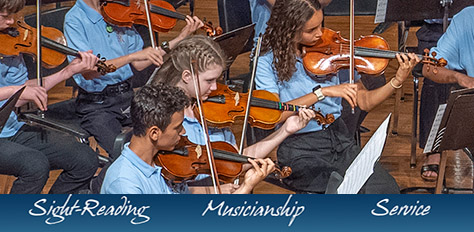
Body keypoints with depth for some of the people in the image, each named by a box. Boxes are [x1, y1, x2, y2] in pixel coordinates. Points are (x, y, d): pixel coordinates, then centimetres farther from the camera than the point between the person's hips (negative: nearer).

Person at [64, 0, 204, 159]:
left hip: (127, 96, 6)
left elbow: (138, 65, 9)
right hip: (96, 104, -6)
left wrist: (180, 38, 2)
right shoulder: (74, 19, -9)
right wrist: (133, 56, -29)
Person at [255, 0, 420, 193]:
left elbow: (364, 102, 7)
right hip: (300, 150, -4)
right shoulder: (267, 62, -5)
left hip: (339, 139, 4)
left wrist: (398, 81, -8)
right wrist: (322, 92, -24)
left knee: (385, 189, -17)